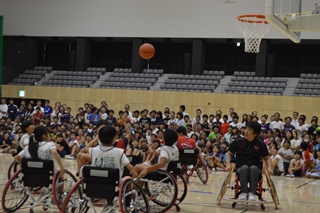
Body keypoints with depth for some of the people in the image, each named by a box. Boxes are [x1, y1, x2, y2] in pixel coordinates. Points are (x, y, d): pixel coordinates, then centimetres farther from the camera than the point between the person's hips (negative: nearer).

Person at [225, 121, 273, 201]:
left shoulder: (260, 144, 6)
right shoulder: (238, 141, 6)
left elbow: (267, 158, 12)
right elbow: (229, 154, 12)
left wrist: (269, 167, -8)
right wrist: (228, 164, -7)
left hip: (255, 168, 0)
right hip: (241, 168, 0)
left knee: (253, 168, -36)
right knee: (245, 167, -36)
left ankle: (252, 193, -35)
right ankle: (243, 192, -32)